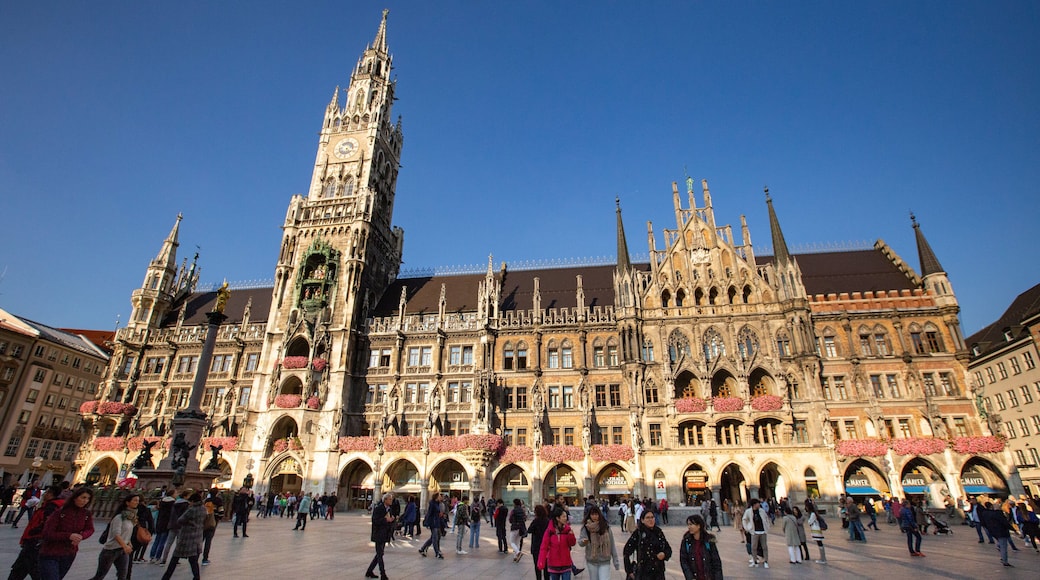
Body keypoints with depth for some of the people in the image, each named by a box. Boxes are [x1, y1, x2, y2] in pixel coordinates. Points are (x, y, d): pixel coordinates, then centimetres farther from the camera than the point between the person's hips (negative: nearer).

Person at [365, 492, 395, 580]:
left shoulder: (388, 509, 9)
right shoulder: (378, 508, -14)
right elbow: (375, 521, -20)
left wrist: (391, 520, -9)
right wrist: (386, 520, -26)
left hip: (385, 535, 8)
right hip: (379, 535, -8)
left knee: (379, 555, 15)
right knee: (380, 555, -2)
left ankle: (369, 572, 27)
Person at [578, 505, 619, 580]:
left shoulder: (605, 526, -7)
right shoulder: (586, 527, -8)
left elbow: (612, 544, -1)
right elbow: (580, 542, -14)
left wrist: (616, 561, 1)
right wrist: (583, 541, -37)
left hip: (605, 561, -1)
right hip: (591, 561, 1)